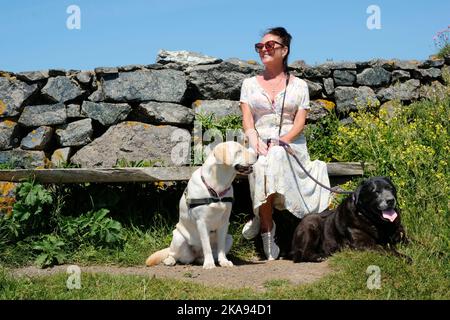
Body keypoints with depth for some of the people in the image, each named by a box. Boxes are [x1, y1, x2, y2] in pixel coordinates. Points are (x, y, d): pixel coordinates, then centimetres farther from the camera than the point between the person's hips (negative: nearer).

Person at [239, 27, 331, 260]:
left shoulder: (299, 85, 12)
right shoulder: (250, 84, 16)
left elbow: (300, 123, 1)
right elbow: (247, 120, 4)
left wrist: (280, 142, -18)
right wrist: (256, 143, -18)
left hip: (291, 144, -1)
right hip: (259, 145, 1)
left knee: (275, 159, -37)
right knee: (262, 165, -36)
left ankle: (260, 219, -24)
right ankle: (268, 230, -28)